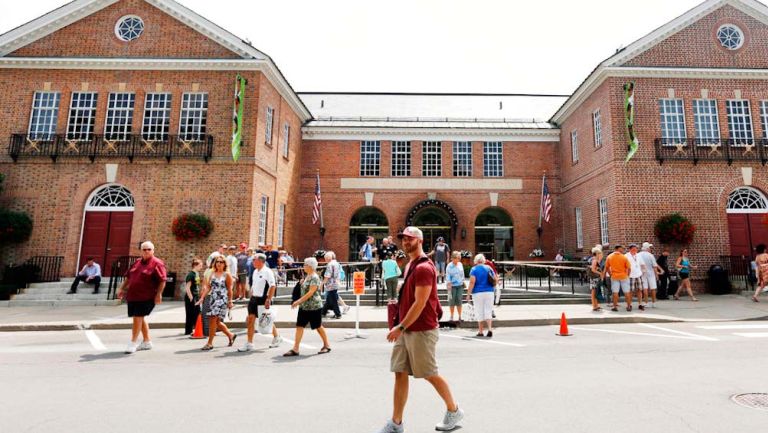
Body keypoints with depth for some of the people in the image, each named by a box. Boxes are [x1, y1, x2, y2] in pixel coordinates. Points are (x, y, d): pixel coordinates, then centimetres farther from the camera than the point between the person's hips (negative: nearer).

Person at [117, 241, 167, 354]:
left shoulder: (157, 263, -9)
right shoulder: (137, 262, 14)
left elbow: (162, 281, -16)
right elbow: (128, 277, 23)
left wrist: (159, 294, -22)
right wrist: (121, 288, 16)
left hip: (146, 297, -8)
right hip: (132, 296, 8)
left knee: (138, 317, -9)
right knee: (140, 318, 15)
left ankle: (133, 343, 2)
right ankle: (147, 341, 28)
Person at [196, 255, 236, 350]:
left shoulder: (227, 274, -4)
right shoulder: (212, 273, 12)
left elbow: (229, 289, -4)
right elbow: (208, 287, 11)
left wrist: (230, 301, -5)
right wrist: (202, 298, 3)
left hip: (222, 300, -6)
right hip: (212, 299, 6)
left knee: (213, 320, -10)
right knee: (216, 321, 10)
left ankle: (209, 343, 0)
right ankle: (231, 335, 28)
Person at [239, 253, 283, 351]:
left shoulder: (267, 272, -16)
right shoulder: (255, 271, 10)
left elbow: (273, 286, -20)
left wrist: (268, 300, -23)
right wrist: (251, 297, 15)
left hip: (263, 299, -8)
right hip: (254, 299, 8)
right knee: (250, 320, 5)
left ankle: (277, 337, 27)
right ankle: (249, 344, 12)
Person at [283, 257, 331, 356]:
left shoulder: (314, 278, -17)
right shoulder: (307, 276, 10)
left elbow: (311, 292, -24)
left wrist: (298, 301, -25)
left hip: (314, 307, -8)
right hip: (304, 306, 8)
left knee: (318, 326, 5)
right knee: (299, 326, 2)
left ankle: (327, 345, 23)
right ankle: (295, 349, 5)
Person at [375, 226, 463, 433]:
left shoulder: (424, 268, -17)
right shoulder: (410, 265, 13)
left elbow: (420, 303, -22)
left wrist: (400, 327, -22)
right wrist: (401, 327, 16)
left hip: (421, 331, -9)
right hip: (406, 330, 9)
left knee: (430, 374, 6)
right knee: (400, 374, 9)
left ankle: (454, 411, 29)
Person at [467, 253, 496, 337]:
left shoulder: (474, 269, -6)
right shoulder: (489, 268, 7)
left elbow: (472, 282, -14)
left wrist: (468, 294, -12)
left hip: (478, 293, -3)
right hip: (489, 292, 3)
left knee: (479, 312, 6)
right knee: (488, 311, 7)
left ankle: (480, 331, 11)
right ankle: (490, 329, -9)